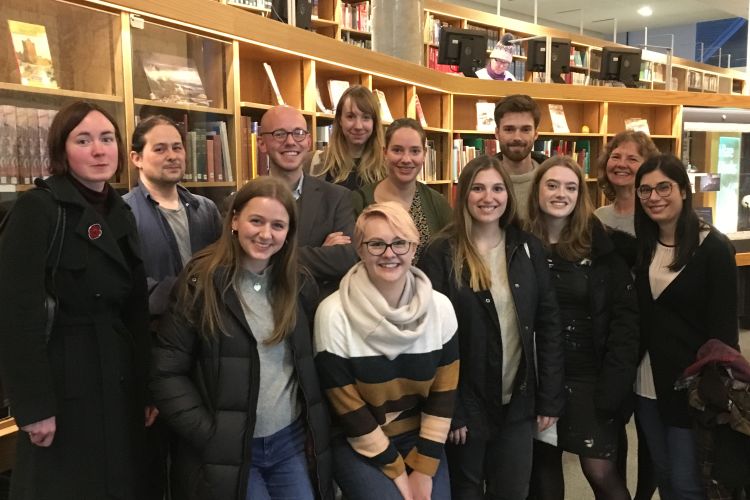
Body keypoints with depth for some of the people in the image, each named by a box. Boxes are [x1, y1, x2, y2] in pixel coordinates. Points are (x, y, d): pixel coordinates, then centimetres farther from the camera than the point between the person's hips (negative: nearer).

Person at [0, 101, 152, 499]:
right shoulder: (37, 208, -11)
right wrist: (34, 404, -19)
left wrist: (146, 390, 9)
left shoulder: (122, 215, 9)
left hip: (120, 386, 7)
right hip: (64, 385, -7)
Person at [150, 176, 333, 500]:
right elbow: (167, 373, -10)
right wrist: (209, 437, -14)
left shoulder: (296, 283, 4)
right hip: (226, 451, -4)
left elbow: (308, 367, 10)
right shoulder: (201, 282, -9)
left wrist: (315, 431, 1)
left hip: (291, 441, 4)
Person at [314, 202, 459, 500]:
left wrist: (423, 469, -6)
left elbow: (443, 392, -3)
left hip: (420, 439, 3)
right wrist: (397, 471, -10)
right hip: (358, 446, -3)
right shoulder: (334, 314, -17)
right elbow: (346, 406, -13)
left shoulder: (440, 308, -7)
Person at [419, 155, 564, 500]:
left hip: (519, 402, 3)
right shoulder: (441, 254, -10)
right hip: (466, 404, -3)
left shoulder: (528, 248, 1)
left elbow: (548, 324, 3)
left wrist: (550, 398, 0)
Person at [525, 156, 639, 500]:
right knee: (544, 465, 14)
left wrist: (615, 381, -12)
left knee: (600, 471, 0)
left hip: (590, 374, -1)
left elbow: (626, 314, -6)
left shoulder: (601, 245, -5)